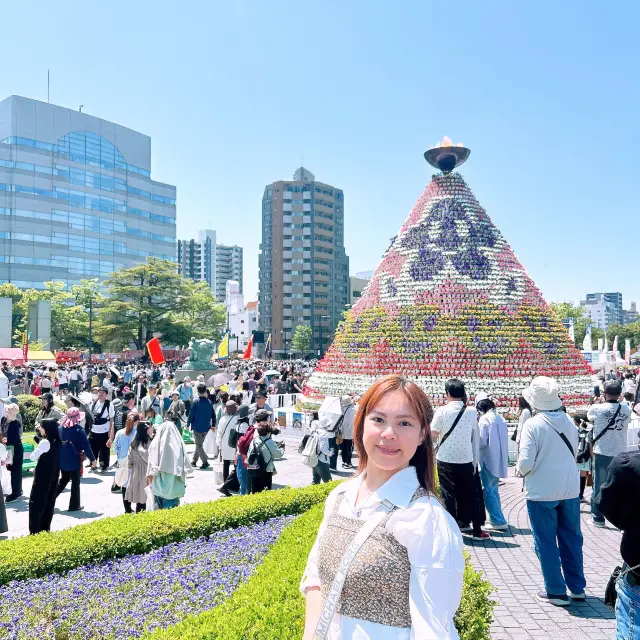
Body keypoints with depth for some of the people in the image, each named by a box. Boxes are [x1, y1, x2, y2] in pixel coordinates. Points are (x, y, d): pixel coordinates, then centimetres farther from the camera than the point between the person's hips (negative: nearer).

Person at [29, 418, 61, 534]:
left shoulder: (45, 442, -20)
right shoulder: (56, 441, 4)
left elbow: (33, 458, -16)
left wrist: (37, 450, 1)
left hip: (42, 476, -8)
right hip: (53, 475, 8)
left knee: (36, 502, 1)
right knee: (49, 502, 13)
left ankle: (35, 531, 2)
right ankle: (45, 528, 20)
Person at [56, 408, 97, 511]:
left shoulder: (60, 428, 2)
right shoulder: (78, 429, -14)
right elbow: (86, 445, -15)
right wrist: (92, 459, -9)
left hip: (62, 460, 5)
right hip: (74, 460, -5)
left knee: (63, 479, 23)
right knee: (75, 482, 7)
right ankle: (74, 505, 11)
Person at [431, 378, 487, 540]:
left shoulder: (442, 411, -10)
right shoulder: (472, 411, -2)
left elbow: (433, 433, 0)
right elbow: (475, 437, 4)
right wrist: (475, 461, 12)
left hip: (446, 460, -2)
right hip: (466, 460, 2)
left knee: (448, 496, 6)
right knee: (470, 495, 13)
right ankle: (477, 530, 20)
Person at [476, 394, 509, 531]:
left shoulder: (484, 419, -14)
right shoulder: (500, 418, 8)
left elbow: (482, 442, -17)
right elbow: (503, 439, 12)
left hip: (489, 460, -8)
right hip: (499, 459, 8)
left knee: (488, 491, 1)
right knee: (493, 490, 18)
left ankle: (498, 521, 1)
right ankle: (497, 519, 24)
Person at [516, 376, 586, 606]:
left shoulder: (533, 424, -18)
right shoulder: (568, 421, -1)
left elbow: (526, 461, -19)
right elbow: (574, 453, 10)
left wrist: (520, 471, 2)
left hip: (542, 492, -5)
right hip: (570, 489, 5)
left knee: (546, 541, 8)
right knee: (571, 538, 18)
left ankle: (556, 591, 16)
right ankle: (577, 587, 29)